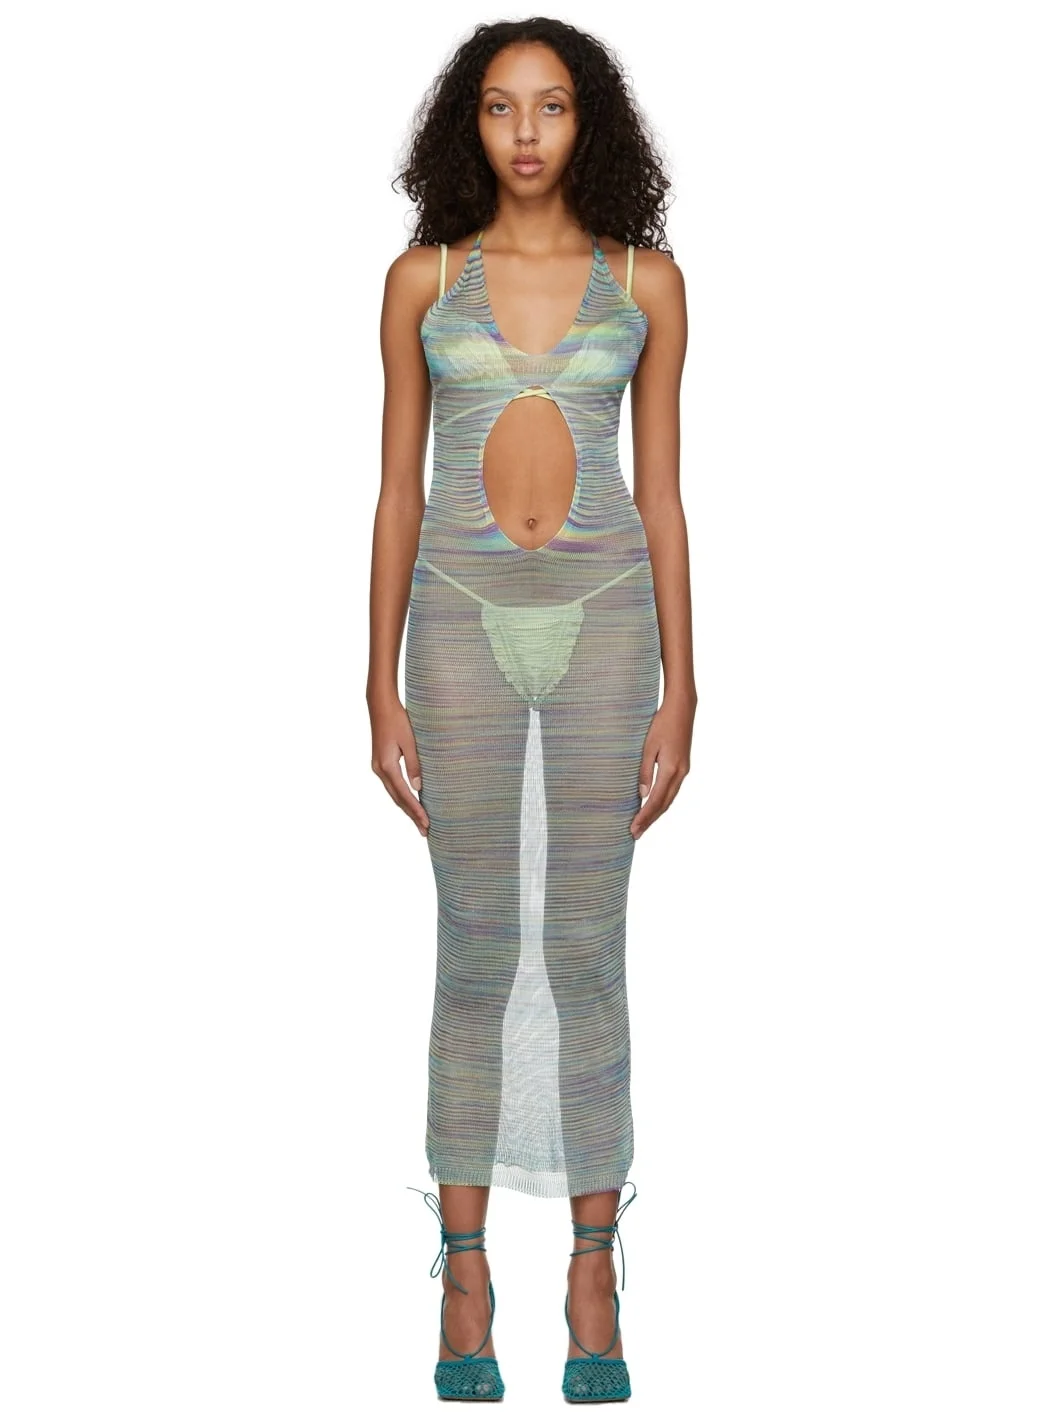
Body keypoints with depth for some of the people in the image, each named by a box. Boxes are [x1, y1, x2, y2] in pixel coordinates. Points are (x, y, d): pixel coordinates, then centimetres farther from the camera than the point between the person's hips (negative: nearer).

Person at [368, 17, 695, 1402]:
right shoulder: (423, 278, 4)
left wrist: (679, 693, 0)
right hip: (466, 618, 0)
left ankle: (594, 1279, 13)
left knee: (587, 949, 3)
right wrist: (383, 690, 0)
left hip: (603, 613, 0)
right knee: (476, 951, 3)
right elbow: (396, 494, 5)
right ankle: (466, 1277, 14)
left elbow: (662, 496, 4)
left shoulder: (644, 280, 3)